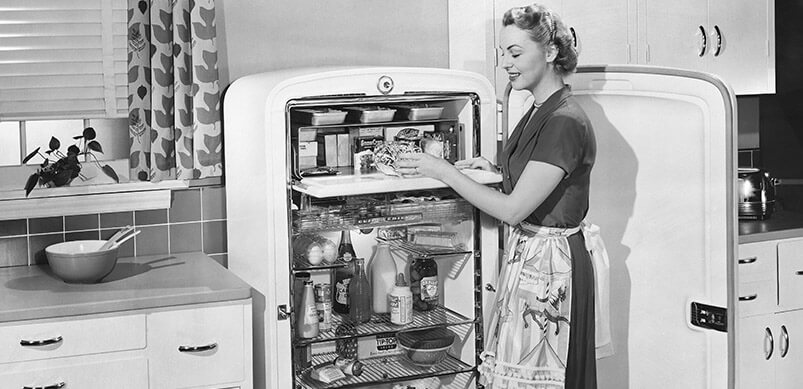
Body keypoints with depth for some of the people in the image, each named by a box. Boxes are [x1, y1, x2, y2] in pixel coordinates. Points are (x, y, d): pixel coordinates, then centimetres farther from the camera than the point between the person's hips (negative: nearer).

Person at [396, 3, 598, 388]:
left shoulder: (565, 122, -20)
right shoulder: (539, 112, 11)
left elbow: (513, 209, -22)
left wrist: (442, 170, -17)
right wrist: (493, 169, 4)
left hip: (549, 263, -9)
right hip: (525, 254, 9)